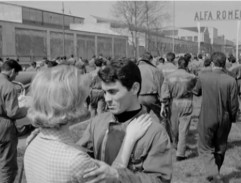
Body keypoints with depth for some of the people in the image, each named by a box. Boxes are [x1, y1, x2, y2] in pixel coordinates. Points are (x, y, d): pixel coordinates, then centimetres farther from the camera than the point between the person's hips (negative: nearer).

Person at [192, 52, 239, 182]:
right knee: (220, 149, 20)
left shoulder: (203, 77, -12)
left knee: (205, 148, 11)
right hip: (224, 120, 2)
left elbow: (196, 92, 7)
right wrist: (232, 118, 8)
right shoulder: (231, 80, -12)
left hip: (207, 119, -1)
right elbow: (234, 104, -8)